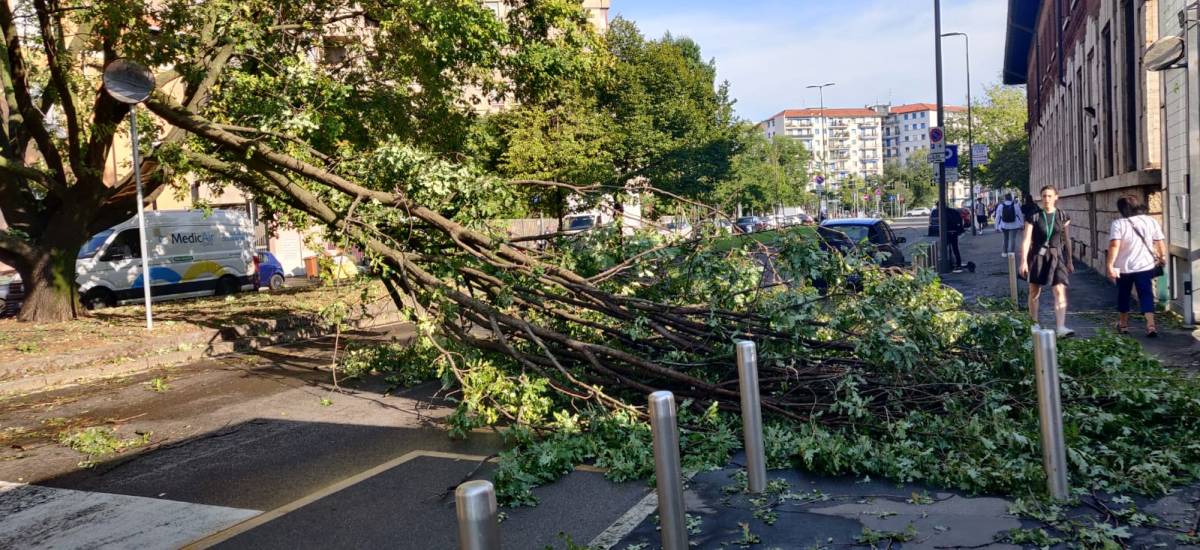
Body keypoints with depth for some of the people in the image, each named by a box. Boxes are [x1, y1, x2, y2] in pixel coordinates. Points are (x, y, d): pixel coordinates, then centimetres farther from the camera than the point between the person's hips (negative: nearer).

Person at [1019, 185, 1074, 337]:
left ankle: (1061, 327, -20)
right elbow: (1026, 239, -8)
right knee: (1034, 292, 8)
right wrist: (1023, 261, -17)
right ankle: (1034, 323, 26)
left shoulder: (1062, 216, 2)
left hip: (1056, 256, 1)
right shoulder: (1034, 217, -4)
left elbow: (1066, 240, 10)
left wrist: (1069, 261, 12)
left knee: (1060, 291, -13)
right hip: (1037, 256, -1)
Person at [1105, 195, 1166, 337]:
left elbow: (1114, 245, -21)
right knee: (1146, 295, 4)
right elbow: (1160, 244, 2)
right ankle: (1151, 325, -10)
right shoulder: (1151, 221, -1)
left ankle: (1123, 324, 28)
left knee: (1123, 295, 15)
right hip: (1146, 266, 2)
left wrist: (1110, 265, -21)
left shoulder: (1118, 224, -10)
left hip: (1124, 268, -1)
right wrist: (1162, 257, 18)